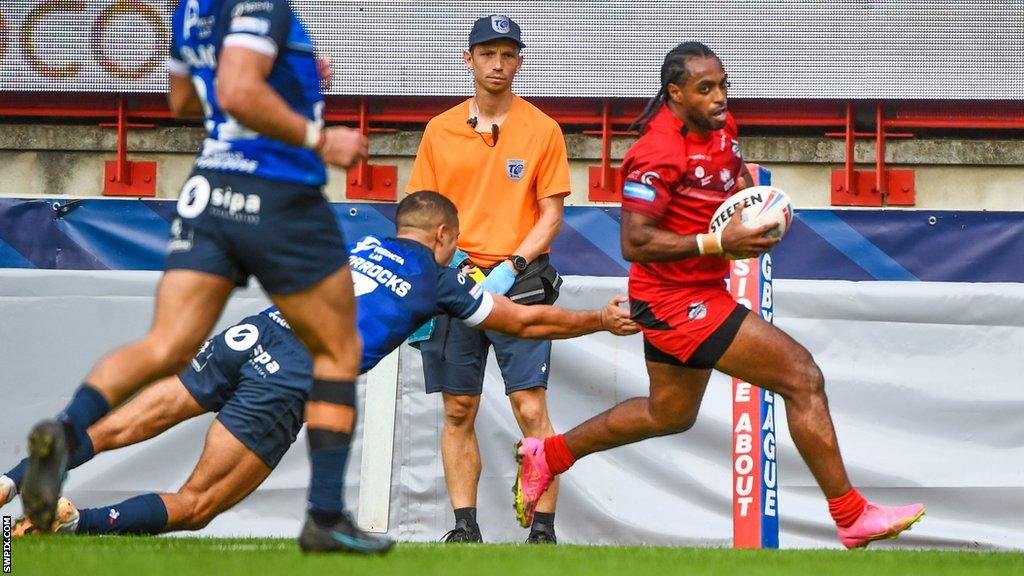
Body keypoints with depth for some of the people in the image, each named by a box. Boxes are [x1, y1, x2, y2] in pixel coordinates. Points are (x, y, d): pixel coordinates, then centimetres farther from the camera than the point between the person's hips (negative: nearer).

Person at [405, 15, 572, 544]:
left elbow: (551, 215, 1)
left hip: (518, 283, -3)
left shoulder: (541, 129, 3)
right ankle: (464, 528, 7)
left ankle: (543, 529, -8)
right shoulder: (440, 130, 9)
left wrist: (510, 267, -12)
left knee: (531, 410, -10)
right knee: (458, 411, 3)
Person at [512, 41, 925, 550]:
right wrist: (720, 243, -30)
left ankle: (546, 455, 41)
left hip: (700, 294, 11)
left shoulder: (719, 127, 4)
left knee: (670, 414, 29)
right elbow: (635, 243, -26)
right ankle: (852, 517, -8)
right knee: (802, 377, -14)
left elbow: (735, 178, 26)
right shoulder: (660, 152, -23)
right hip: (678, 301, -11)